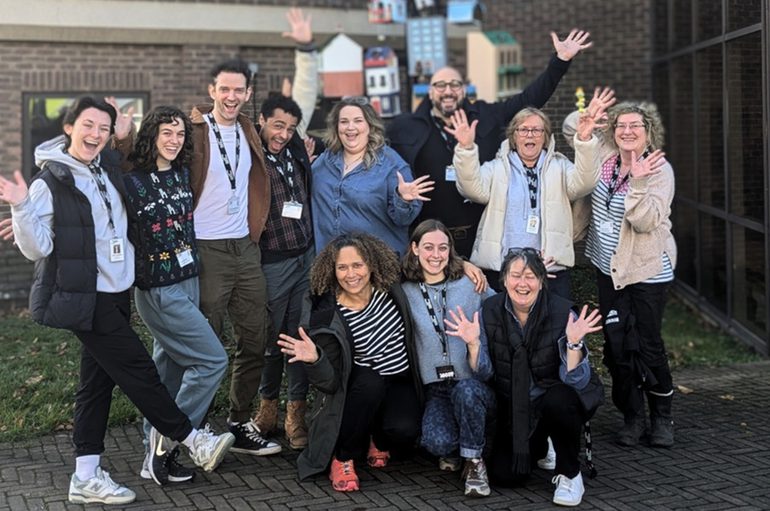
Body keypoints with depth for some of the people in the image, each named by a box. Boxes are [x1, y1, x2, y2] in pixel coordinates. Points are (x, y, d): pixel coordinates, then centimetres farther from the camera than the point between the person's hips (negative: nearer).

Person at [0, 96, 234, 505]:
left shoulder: (110, 166, 7)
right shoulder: (51, 181, -12)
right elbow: (37, 248, -13)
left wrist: (124, 137, 14)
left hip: (116, 292, 8)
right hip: (85, 297, -8)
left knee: (99, 379, 10)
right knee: (138, 370, -4)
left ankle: (86, 477, 17)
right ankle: (192, 440, 11)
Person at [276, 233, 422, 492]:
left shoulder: (389, 288, -10)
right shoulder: (327, 315, -19)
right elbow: (330, 383, -20)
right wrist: (314, 359, -40)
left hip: (400, 384, 2)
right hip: (363, 389, -2)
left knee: (404, 431, -28)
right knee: (369, 380, -37)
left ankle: (379, 442, 12)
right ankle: (343, 459, -14)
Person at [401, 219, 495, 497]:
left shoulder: (472, 286, -1)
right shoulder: (405, 293, 4)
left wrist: (474, 341, -26)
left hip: (474, 386, -1)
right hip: (435, 390, 1)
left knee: (465, 390, -37)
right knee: (437, 442, -29)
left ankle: (474, 461, -11)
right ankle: (453, 450, 11)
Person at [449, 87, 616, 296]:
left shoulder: (560, 167, 10)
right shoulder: (497, 168, 9)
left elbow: (582, 183, -10)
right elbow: (474, 188, -9)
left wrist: (584, 139, -27)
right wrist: (466, 148, -26)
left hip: (552, 270, 0)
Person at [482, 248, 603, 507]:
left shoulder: (562, 313, -19)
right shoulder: (490, 311, -10)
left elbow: (578, 382, -22)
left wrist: (574, 342, -37)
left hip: (556, 401, -3)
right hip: (514, 410, 3)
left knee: (559, 399, -37)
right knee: (503, 475, -13)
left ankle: (570, 474, -11)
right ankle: (539, 446, 23)